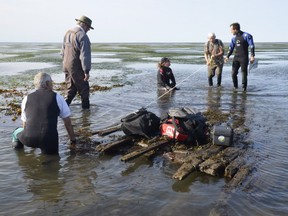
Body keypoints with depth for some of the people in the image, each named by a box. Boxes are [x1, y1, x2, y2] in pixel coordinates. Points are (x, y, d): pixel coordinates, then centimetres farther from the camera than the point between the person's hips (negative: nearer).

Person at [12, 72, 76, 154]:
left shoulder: (27, 98, 15)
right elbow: (67, 122, 10)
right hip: (49, 141, -3)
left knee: (18, 132, 34)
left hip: (28, 139, 3)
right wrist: (73, 141, 20)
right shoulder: (57, 98, 7)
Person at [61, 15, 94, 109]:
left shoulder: (68, 33, 11)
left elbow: (63, 51, 17)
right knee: (83, 89, 7)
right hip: (77, 68, -8)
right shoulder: (83, 36, -16)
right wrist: (86, 71, -19)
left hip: (66, 66, 8)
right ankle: (86, 108, 16)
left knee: (71, 89, 16)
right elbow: (85, 55, -20)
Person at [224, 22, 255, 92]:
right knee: (233, 73, 0)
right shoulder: (234, 38, 11)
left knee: (244, 74, -2)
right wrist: (227, 56, 7)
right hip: (236, 57, 5)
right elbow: (231, 48, 17)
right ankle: (235, 87, 14)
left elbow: (252, 46, -8)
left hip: (244, 58, -5)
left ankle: (244, 88, 8)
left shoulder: (246, 36, -7)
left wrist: (252, 56, -16)